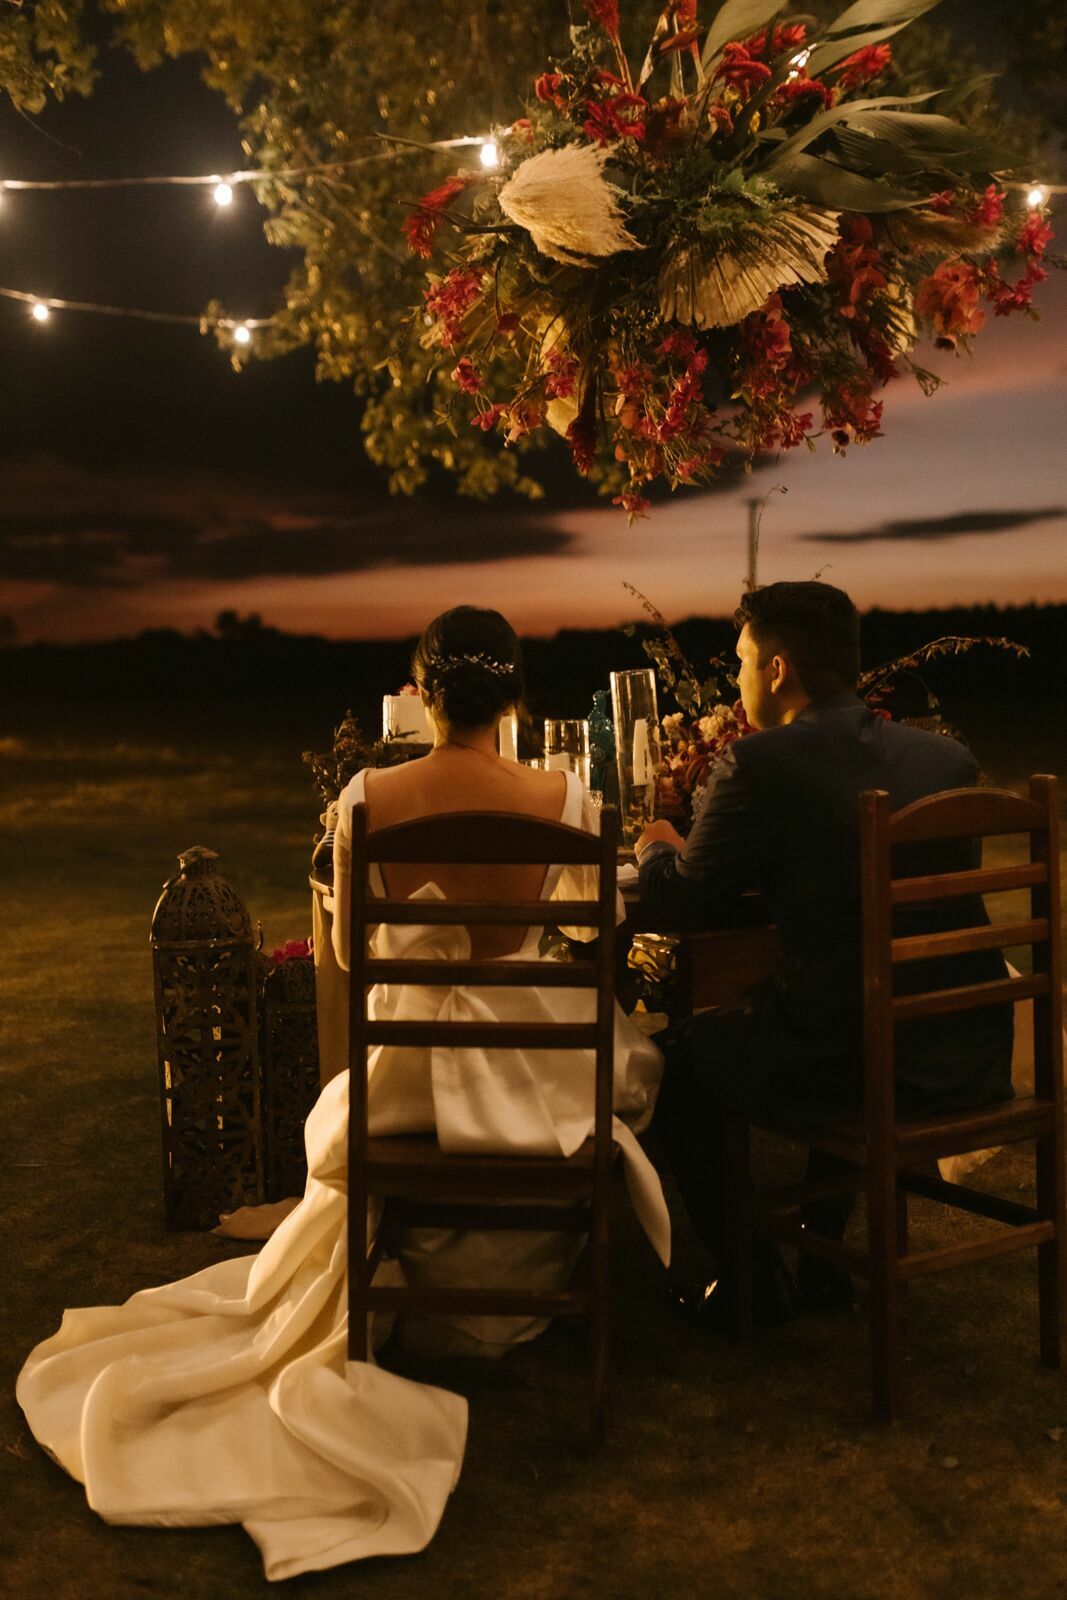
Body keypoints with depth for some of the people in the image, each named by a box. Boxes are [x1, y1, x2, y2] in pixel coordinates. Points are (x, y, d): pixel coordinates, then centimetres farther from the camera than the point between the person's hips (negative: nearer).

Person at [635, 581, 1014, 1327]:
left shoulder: (760, 763, -13)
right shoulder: (948, 756, 6)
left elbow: (690, 902, -2)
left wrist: (656, 850, 19)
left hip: (857, 1069, -6)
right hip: (975, 1061, 6)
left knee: (679, 1056, 19)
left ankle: (752, 1280, 27)